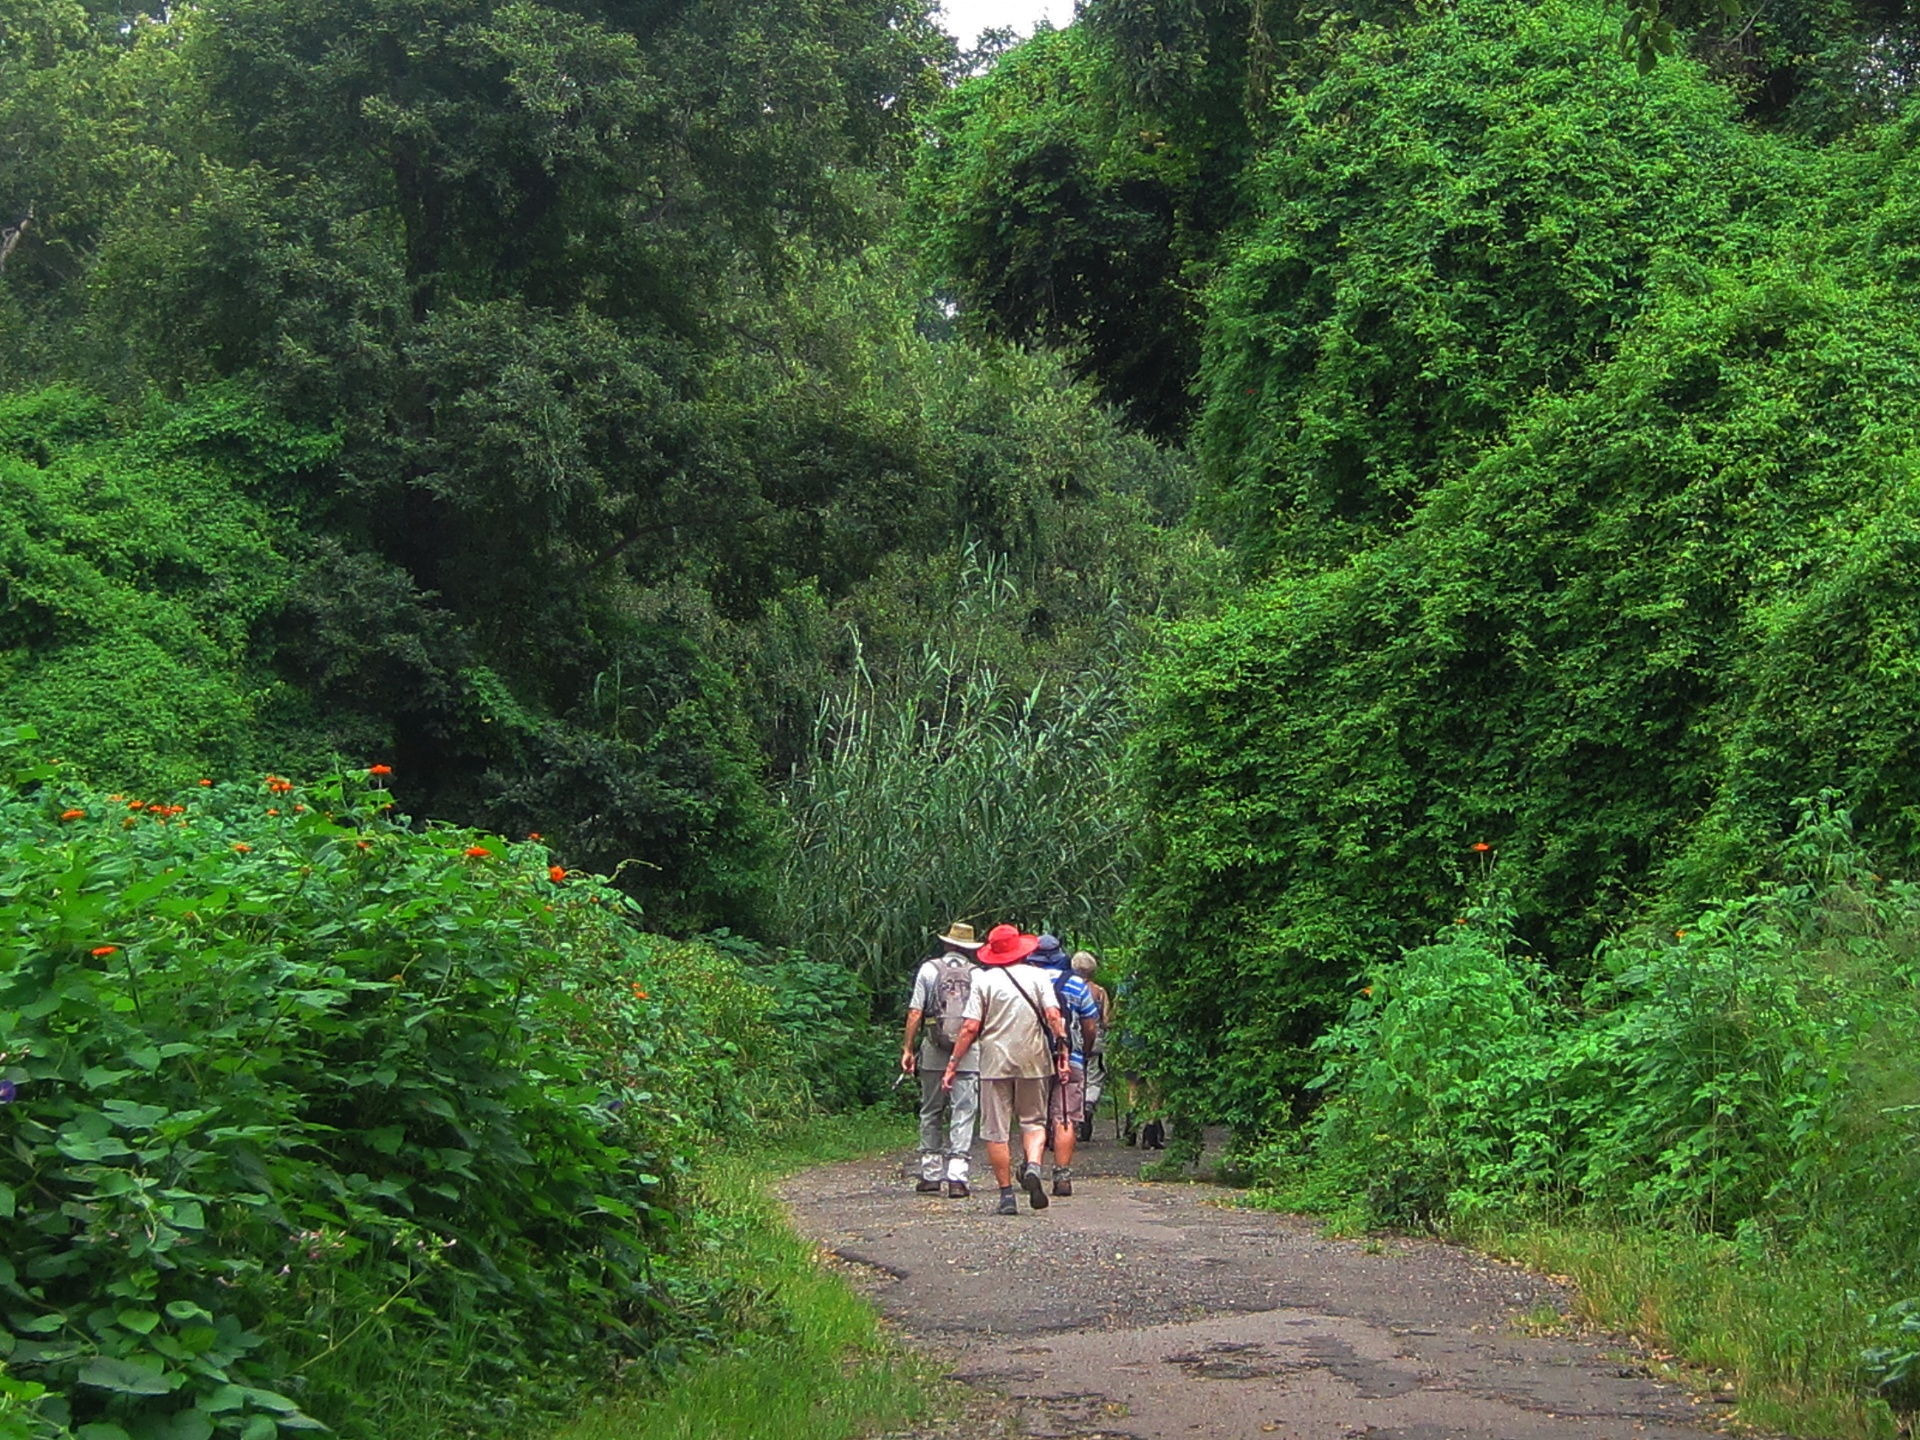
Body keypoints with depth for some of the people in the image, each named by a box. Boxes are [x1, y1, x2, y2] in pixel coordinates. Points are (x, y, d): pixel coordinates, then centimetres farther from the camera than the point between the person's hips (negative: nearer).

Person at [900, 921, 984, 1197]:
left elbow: (915, 1012, 0)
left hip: (934, 1053, 1)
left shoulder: (929, 969, 3)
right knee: (963, 1115, 0)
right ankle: (957, 1176, -8)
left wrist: (907, 1048, 5)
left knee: (930, 1114, 12)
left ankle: (930, 1174, 14)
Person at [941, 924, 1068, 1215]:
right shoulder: (1038, 976, 3)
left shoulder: (983, 980, -1)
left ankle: (1007, 1194, 3)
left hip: (995, 1062, -1)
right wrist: (1062, 1051, -4)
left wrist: (953, 1065, -1)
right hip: (1033, 1060, 1)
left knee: (997, 1130, 5)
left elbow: (970, 1027, -5)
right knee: (1034, 1120, 14)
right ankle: (1033, 1166, -14)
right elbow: (1053, 1016, -8)